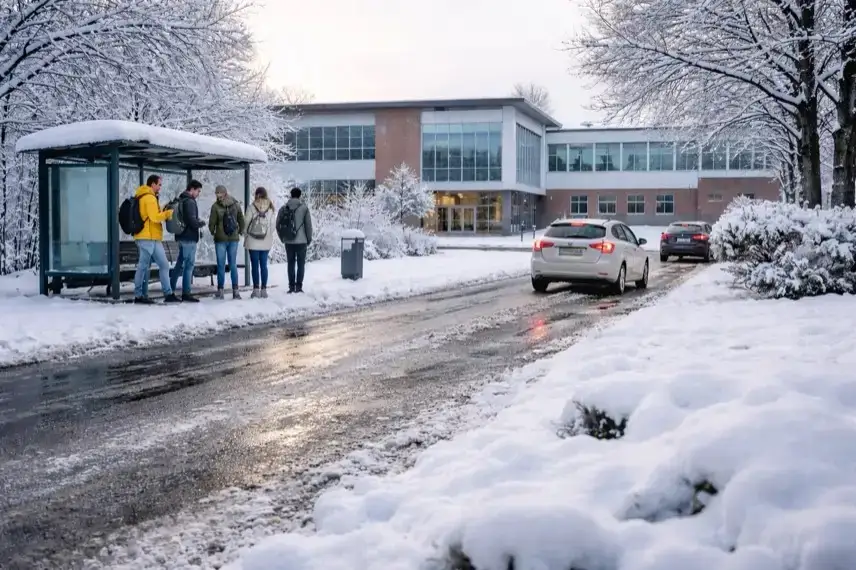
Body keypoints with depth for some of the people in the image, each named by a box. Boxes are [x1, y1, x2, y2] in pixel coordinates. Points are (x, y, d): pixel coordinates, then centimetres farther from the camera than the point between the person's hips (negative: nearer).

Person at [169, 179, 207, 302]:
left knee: (180, 264, 15)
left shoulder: (180, 200, 15)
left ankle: (170, 290, 18)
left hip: (181, 237, 10)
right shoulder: (190, 202, -15)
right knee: (189, 264, -5)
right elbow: (192, 221, -21)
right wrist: (202, 223, -3)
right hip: (189, 238, -10)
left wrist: (197, 222, 14)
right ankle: (186, 293, -4)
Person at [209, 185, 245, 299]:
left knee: (221, 265, 3)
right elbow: (241, 220, 6)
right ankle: (235, 291, 5)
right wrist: (240, 232, 20)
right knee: (233, 265, 6)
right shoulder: (236, 204, 0)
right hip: (234, 238, 3)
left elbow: (212, 222, -6)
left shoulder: (215, 206, -11)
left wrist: (213, 232, 13)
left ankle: (220, 290, 5)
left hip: (221, 239, -3)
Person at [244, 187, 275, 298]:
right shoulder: (270, 208, -2)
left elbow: (246, 222, -6)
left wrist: (246, 234, 8)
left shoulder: (252, 207, -9)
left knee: (255, 265, 3)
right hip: (266, 242, 2)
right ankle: (264, 289, 8)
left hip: (253, 242, -2)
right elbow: (272, 225, 0)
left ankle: (256, 289, 2)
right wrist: (269, 235, 12)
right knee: (264, 265, 8)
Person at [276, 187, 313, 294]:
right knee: (301, 263, 5)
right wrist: (309, 239, 6)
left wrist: (283, 238, 15)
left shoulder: (283, 208, 2)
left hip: (288, 241, 3)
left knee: (291, 263, 11)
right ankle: (299, 286, 1)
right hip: (301, 241, -3)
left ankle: (291, 286, 9)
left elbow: (278, 225, 4)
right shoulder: (304, 208, -6)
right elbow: (308, 225, -6)